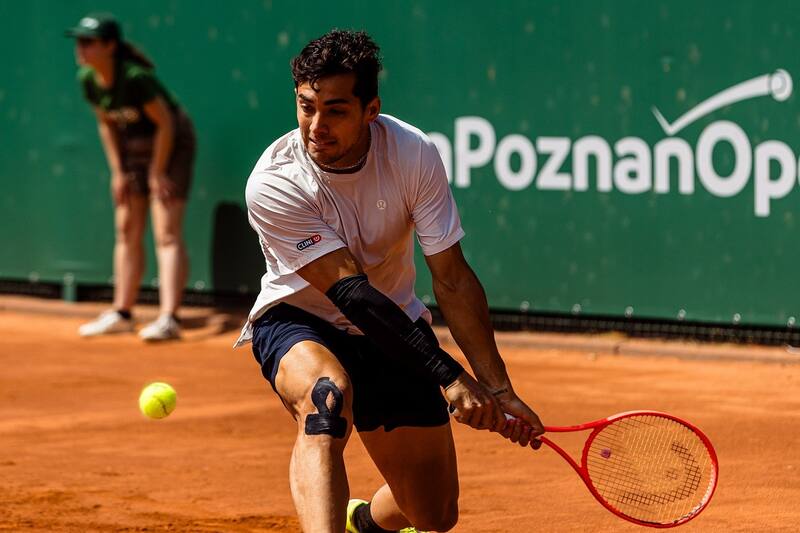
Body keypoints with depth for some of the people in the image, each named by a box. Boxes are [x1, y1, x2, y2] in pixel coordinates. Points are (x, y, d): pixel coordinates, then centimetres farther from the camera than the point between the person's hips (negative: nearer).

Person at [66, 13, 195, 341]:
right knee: (127, 230, 9)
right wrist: (118, 172, 3)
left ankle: (169, 319, -19)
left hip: (171, 144, -8)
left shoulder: (135, 78, -30)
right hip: (132, 148, 8)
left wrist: (157, 173, -17)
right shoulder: (88, 80, -8)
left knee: (166, 233, -14)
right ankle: (121, 314, 16)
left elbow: (165, 123, -22)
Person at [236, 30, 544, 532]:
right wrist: (449, 376, -34)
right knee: (327, 391, -40)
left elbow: (453, 280, -14)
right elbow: (352, 293, -30)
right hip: (299, 320, -4)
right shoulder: (273, 184, -27)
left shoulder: (414, 155, -18)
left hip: (392, 326, 4)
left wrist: (498, 388, -20)